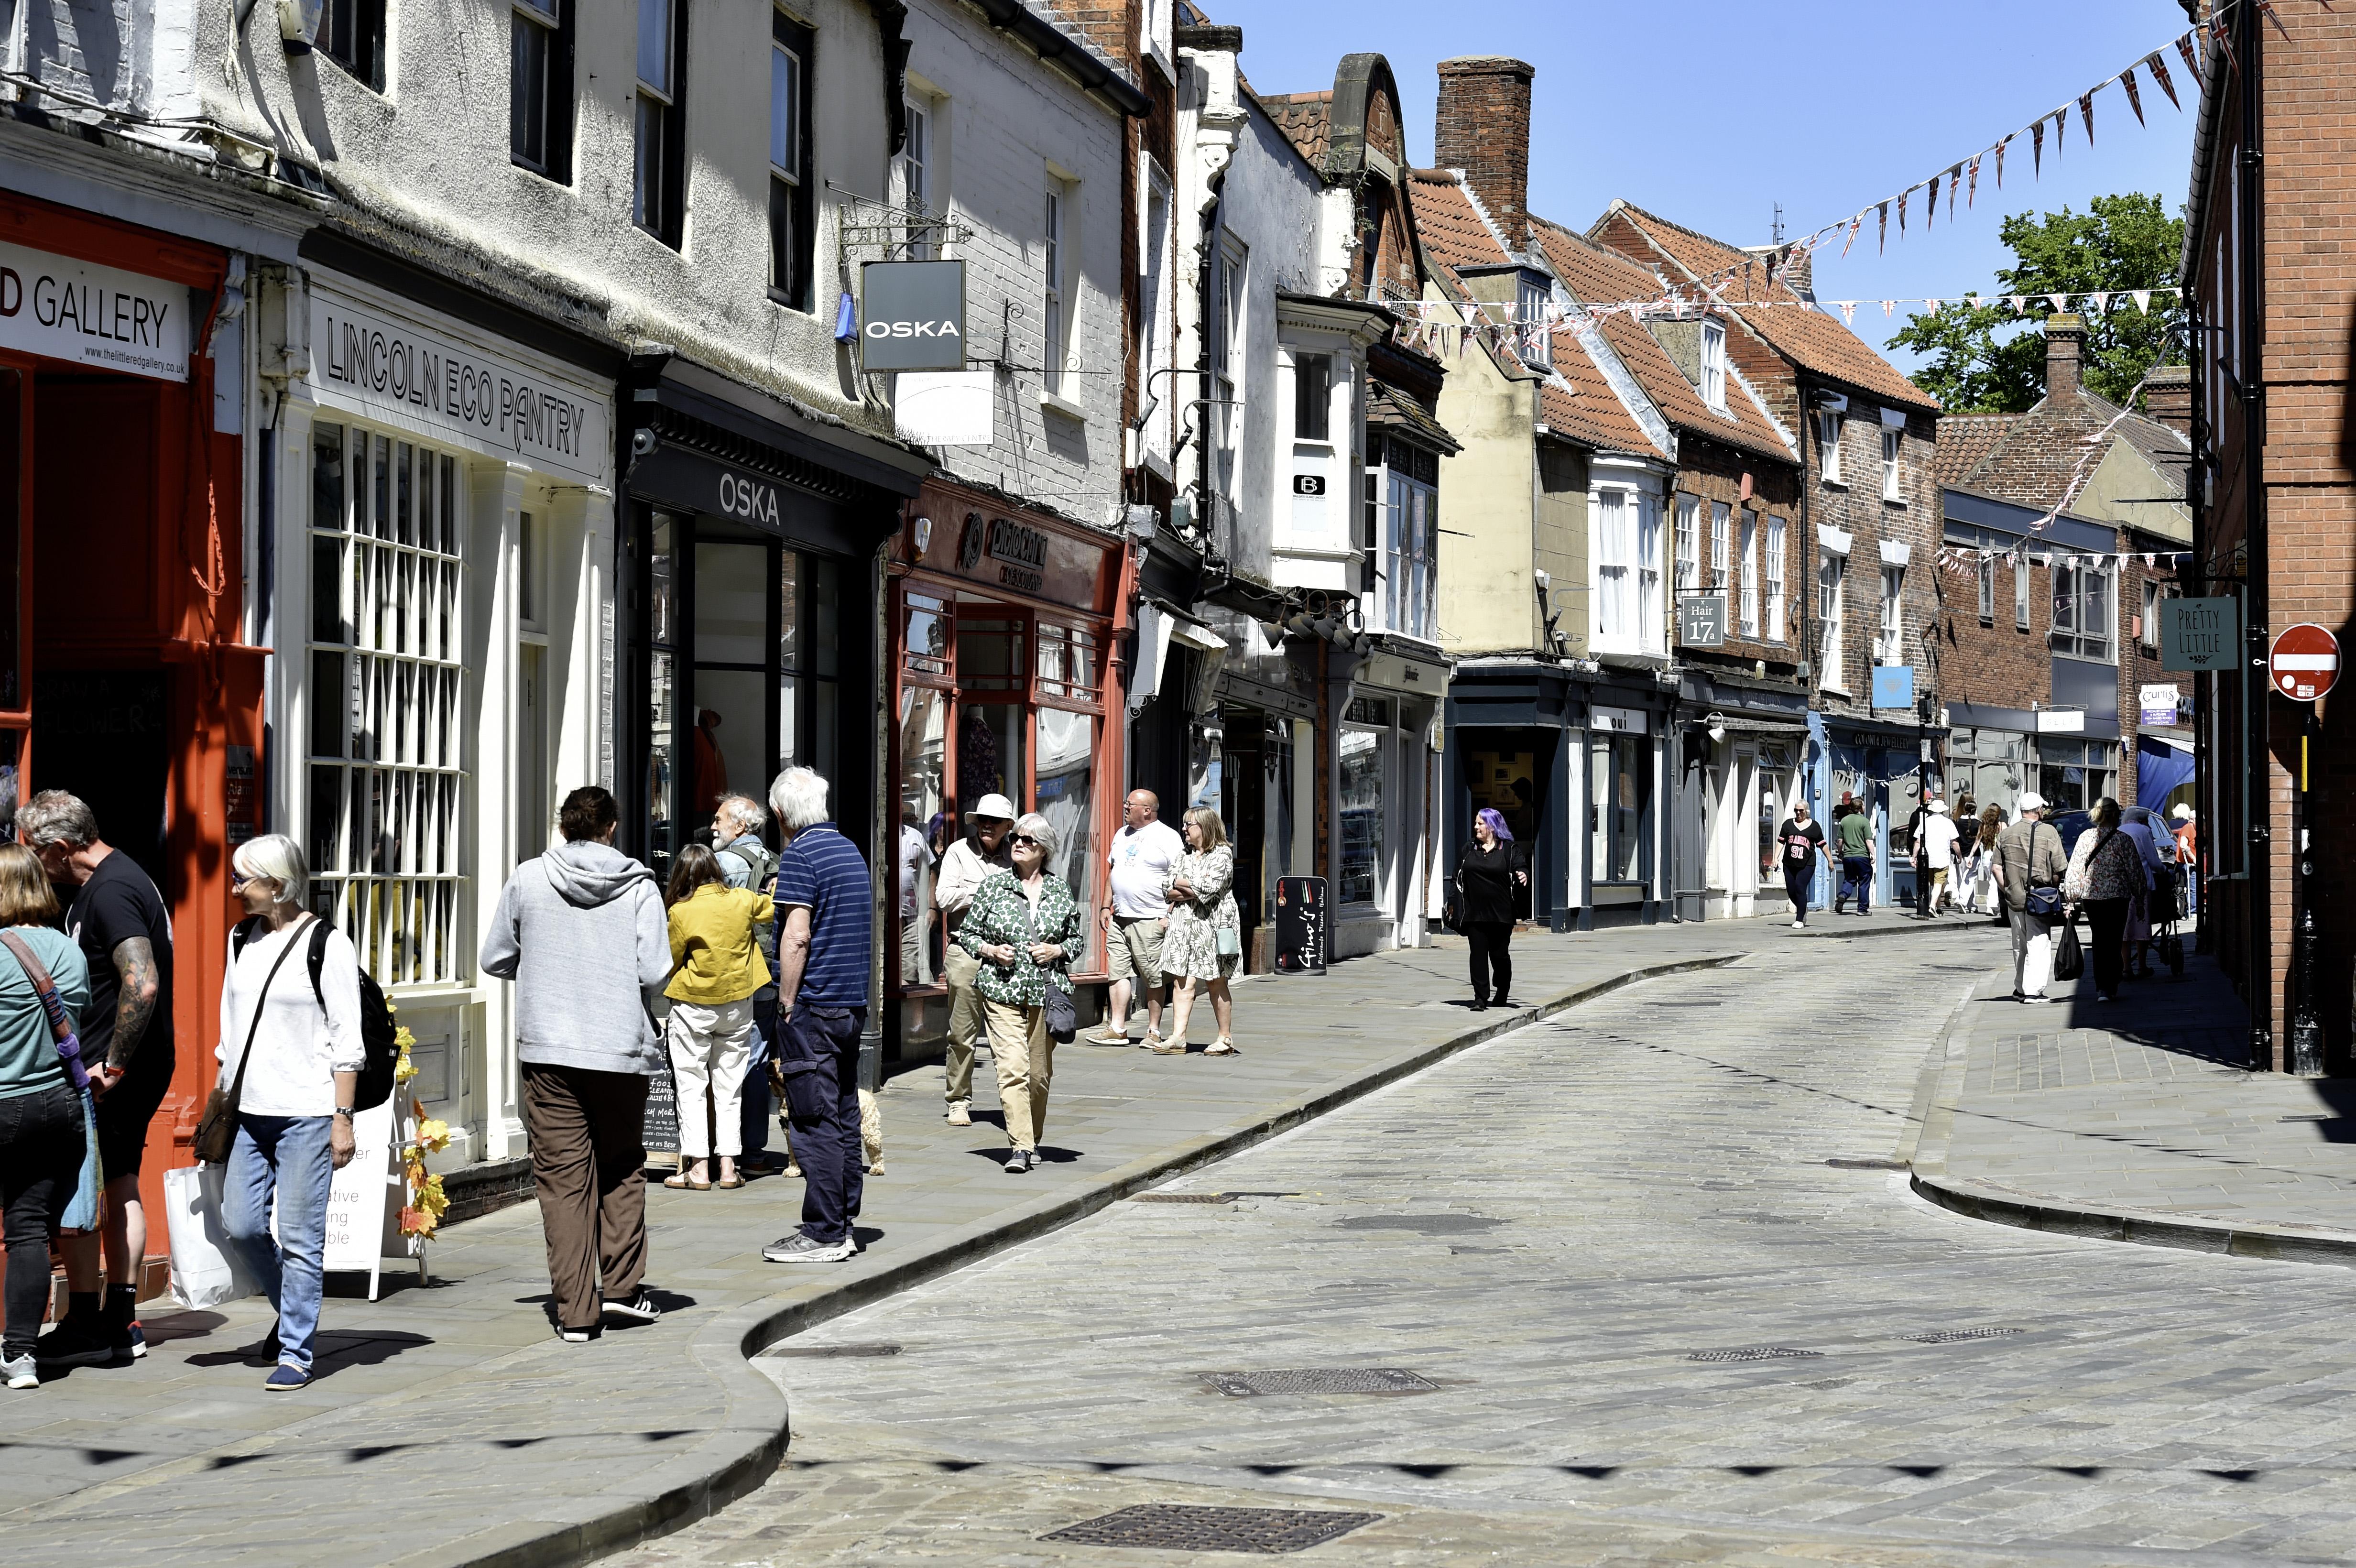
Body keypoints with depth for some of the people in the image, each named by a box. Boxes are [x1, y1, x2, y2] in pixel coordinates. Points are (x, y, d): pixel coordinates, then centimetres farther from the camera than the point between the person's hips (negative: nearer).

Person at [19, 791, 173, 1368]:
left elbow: (142, 984, -29)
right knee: (121, 1187, 12)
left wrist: (112, 1066, -23)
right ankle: (122, 1321, 15)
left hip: (107, 1071, -10)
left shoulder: (109, 893, -18)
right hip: (143, 1067, 10)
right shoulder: (118, 880, 14)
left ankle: (83, 1326, 0)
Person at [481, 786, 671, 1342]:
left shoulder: (528, 879, 1)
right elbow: (656, 973, -7)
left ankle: (575, 1311, 2)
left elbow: (495, 960, 8)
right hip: (622, 1047, 0)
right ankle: (621, 1287, 11)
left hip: (548, 1050, 0)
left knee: (562, 1177, 4)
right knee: (623, 1168, 17)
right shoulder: (639, 885, -3)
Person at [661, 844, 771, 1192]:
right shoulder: (743, 900, -5)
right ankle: (728, 1167, 7)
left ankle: (698, 1167, 0)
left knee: (692, 1086, 4)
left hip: (693, 1006, -3)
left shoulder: (681, 912, -14)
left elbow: (671, 963, -4)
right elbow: (772, 908, 18)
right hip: (738, 1004, 4)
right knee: (729, 1087, 10)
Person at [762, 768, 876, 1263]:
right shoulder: (852, 851, 15)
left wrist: (787, 1004, -12)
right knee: (844, 1115, 12)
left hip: (813, 1005, -8)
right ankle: (844, 1223, 16)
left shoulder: (799, 855, -11)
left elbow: (797, 936, -17)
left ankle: (823, 1235, -6)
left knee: (815, 1120, -6)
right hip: (853, 1006, 9)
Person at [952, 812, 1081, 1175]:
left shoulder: (1060, 890, 8)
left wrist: (1057, 949, -4)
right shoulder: (993, 885, 3)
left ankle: (1032, 1141, 27)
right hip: (1002, 991, -2)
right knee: (1012, 1067, -15)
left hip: (1046, 991, 2)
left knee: (1039, 1073, 8)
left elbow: (1076, 938, 16)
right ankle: (1020, 1147, -18)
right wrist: (992, 951, -9)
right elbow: (968, 933, 8)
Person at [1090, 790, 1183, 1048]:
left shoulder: (1168, 838, -5)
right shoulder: (1122, 835, 17)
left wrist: (1170, 915, -14)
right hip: (1120, 918, 7)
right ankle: (1117, 1029, 6)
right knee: (1118, 972, 3)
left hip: (1150, 921, -7)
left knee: (1153, 977, -3)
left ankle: (1154, 1032, 2)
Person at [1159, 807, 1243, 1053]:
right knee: (1182, 982, -4)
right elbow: (1170, 890, 11)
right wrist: (1196, 888, -6)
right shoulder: (1185, 855, 17)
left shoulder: (1222, 854, -3)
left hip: (1213, 924, -5)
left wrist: (1182, 884, -2)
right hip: (1184, 924, 5)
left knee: (1216, 984, 1)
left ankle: (1226, 1038, 10)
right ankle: (1178, 1037, -9)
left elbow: (1209, 887, -15)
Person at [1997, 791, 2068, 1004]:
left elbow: (1997, 868, 7)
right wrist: (2054, 888, 6)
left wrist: (2008, 890, 12)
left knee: (2019, 946, 16)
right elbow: (2059, 869, -9)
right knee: (2038, 945, -2)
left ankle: (2020, 988, 24)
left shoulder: (2006, 834, 7)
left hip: (2014, 898, 5)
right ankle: (2033, 991, -8)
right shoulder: (2048, 832, -7)